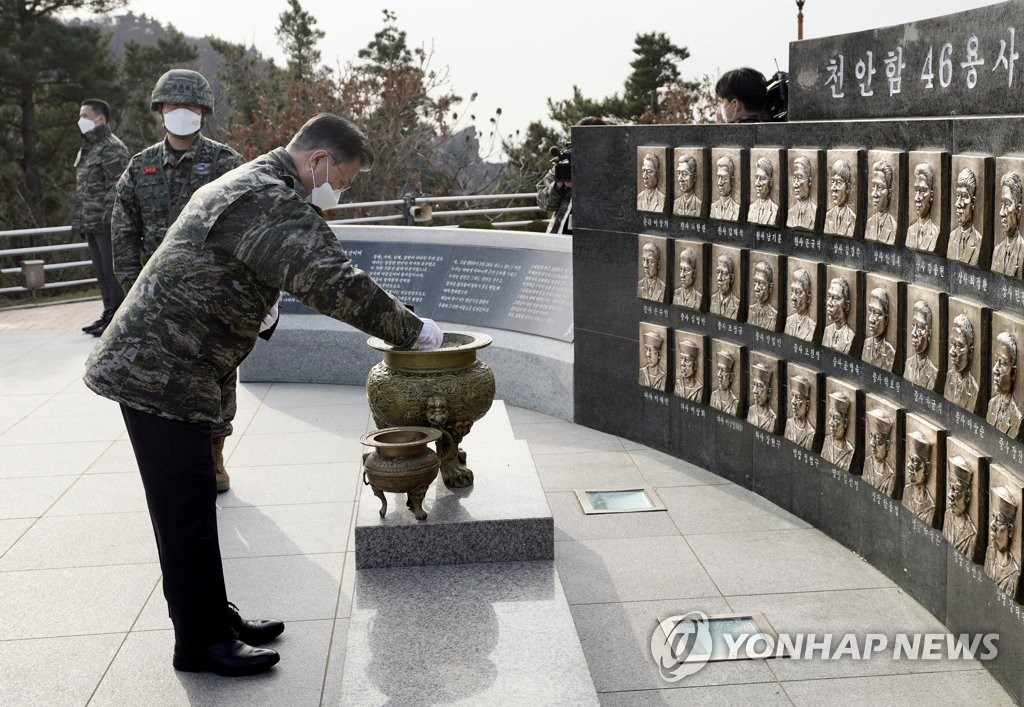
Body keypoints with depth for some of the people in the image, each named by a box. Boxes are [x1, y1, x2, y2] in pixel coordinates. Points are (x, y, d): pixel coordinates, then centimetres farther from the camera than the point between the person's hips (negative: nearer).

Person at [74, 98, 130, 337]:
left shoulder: (112, 148, -10)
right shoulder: (86, 149, 19)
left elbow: (117, 188, -17)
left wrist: (107, 218, -21)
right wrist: (78, 222, 19)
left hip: (107, 224, -9)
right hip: (91, 225, 10)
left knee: (113, 273, -6)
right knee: (101, 273, 13)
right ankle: (109, 314, 20)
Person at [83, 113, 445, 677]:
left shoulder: (243, 185, 17)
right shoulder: (274, 202, -19)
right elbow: (335, 285, -29)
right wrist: (411, 330, -19)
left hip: (152, 364, 11)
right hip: (161, 371, -11)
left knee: (192, 504, 17)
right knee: (186, 509, -1)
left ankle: (213, 617, 28)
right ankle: (199, 642, 11)